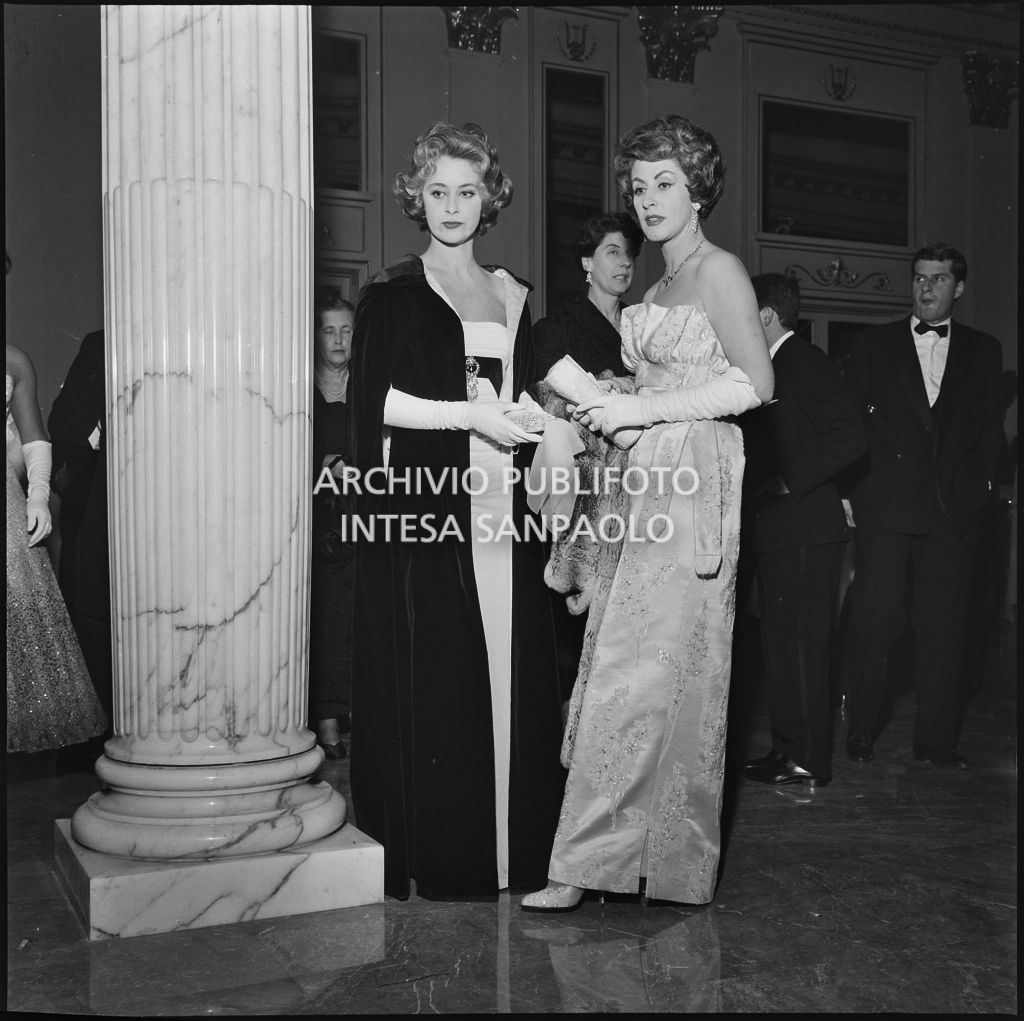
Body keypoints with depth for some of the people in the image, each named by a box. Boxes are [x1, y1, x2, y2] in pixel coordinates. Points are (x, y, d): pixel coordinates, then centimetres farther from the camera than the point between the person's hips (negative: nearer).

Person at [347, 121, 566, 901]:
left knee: (508, 670, 3)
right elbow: (377, 401, -7)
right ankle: (435, 856, 7)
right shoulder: (392, 293, 3)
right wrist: (473, 415, -13)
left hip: (499, 510, 5)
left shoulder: (512, 295, 18)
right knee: (431, 681, -4)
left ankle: (509, 848, 13)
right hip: (423, 506, -4)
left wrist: (530, 416, 0)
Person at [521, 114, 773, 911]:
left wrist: (645, 409, -14)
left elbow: (756, 382, -12)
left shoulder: (719, 270, -3)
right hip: (645, 481, 8)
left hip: (691, 480, -8)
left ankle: (591, 860, -2)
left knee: (643, 672, -7)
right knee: (663, 672, 8)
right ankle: (667, 852, 17)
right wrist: (605, 406, 7)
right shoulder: (660, 286, 21)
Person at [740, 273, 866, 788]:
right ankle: (788, 747, 23)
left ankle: (809, 759, 5)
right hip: (776, 529, 9)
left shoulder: (806, 361, -10)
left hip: (804, 528, -9)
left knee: (801, 648, -4)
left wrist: (788, 482, -19)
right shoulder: (769, 367, 17)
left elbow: (850, 436, -18)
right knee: (778, 646, 13)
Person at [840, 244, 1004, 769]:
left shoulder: (983, 350, 14)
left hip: (955, 509, 2)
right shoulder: (873, 344, 9)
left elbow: (992, 429, 13)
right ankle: (860, 732, 10)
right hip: (885, 506, -1)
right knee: (873, 621, -2)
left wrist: (979, 484, 1)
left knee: (943, 625, 4)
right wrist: (850, 490, -2)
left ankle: (935, 738, 14)